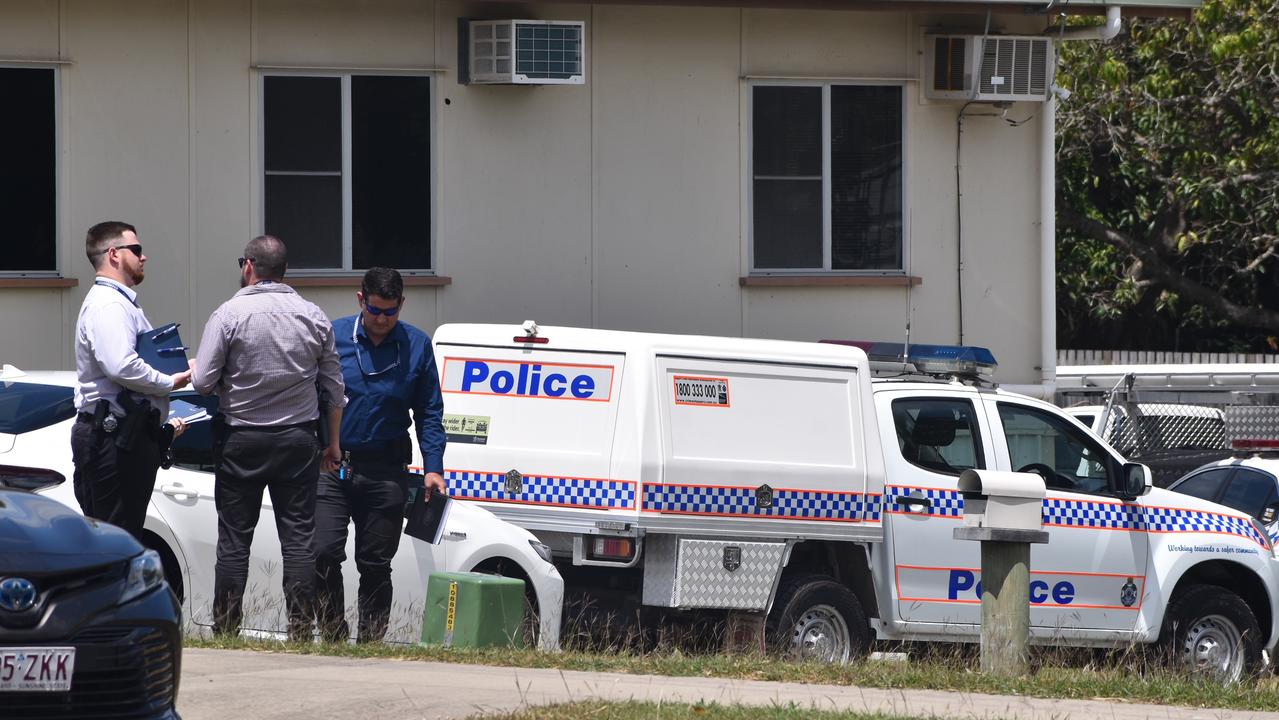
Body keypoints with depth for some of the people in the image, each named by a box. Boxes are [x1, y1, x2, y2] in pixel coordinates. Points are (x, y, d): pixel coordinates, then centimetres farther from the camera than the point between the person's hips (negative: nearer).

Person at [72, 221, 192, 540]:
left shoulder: (122, 304, 23)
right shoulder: (107, 305, -13)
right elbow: (123, 367, -27)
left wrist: (161, 425, 24)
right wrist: (170, 382, -13)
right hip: (112, 438, -11)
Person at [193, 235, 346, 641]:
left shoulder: (229, 315, -9)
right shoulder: (313, 317, 3)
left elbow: (203, 382, -11)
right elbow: (334, 389, 9)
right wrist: (333, 443, 19)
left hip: (241, 441, -2)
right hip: (298, 440, 2)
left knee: (234, 539, 3)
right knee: (299, 537, 3)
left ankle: (225, 630, 2)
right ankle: (301, 630, 0)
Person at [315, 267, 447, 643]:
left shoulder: (417, 346, 5)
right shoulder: (333, 336, 2)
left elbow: (429, 413, 10)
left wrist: (433, 468, 0)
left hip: (386, 471, 1)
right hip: (332, 467, -1)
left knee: (375, 566, 5)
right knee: (323, 552, -13)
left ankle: (371, 643, 13)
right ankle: (334, 637, -2)